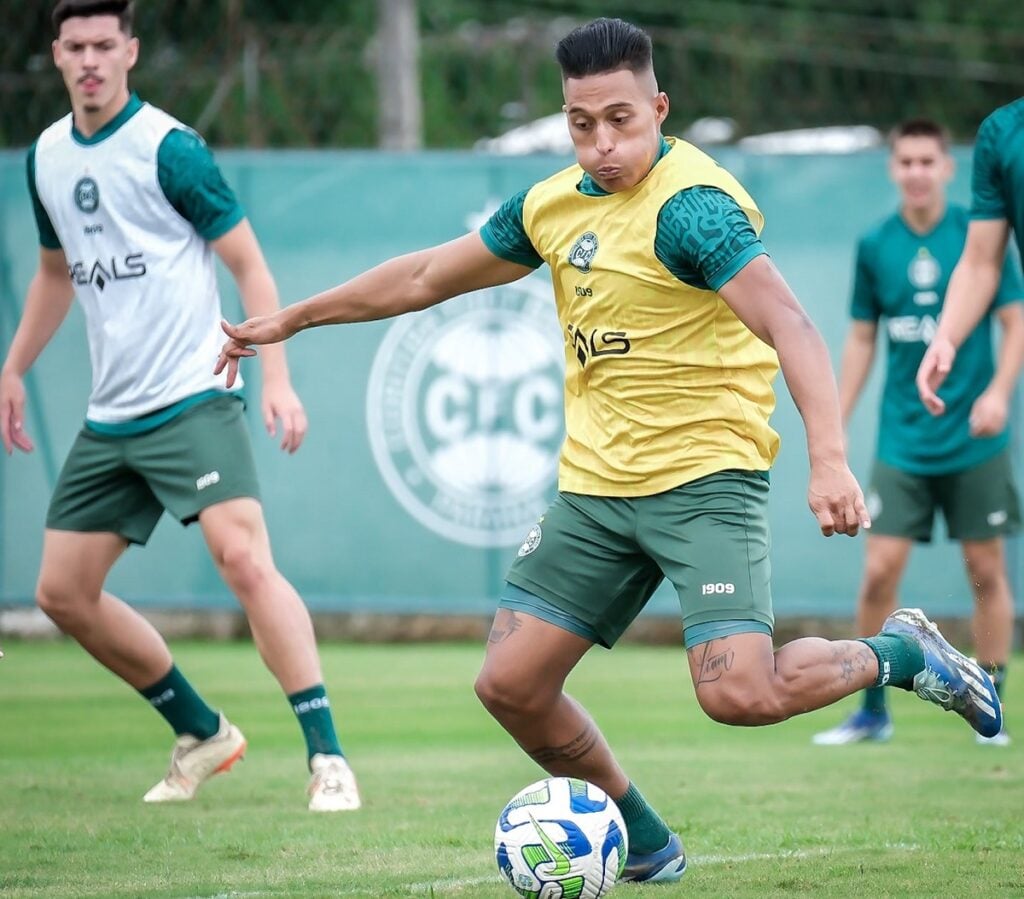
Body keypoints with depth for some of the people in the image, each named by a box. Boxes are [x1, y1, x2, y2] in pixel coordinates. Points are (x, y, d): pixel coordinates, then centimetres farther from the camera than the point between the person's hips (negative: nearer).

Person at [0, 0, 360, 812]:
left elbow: (248, 264, -8)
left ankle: (328, 759, -21)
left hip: (191, 401, -8)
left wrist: (277, 377, -16)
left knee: (245, 560, -23)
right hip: (109, 415, 8)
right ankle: (203, 735, 23)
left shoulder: (168, 149, -10)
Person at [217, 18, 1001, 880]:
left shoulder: (689, 205, -16)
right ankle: (645, 844, 20)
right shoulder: (554, 204, 8)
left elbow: (790, 328, -27)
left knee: (738, 694, -23)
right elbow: (428, 275, 23)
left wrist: (829, 459, -40)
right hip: (595, 486, 7)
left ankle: (896, 654, 6)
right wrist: (288, 321, 28)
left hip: (704, 476, -7)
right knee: (510, 685, 0)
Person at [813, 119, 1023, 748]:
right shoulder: (875, 247, 4)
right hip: (902, 438, 2)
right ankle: (873, 711, 6)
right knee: (880, 571, -5)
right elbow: (862, 339, 12)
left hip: (974, 438, -2)